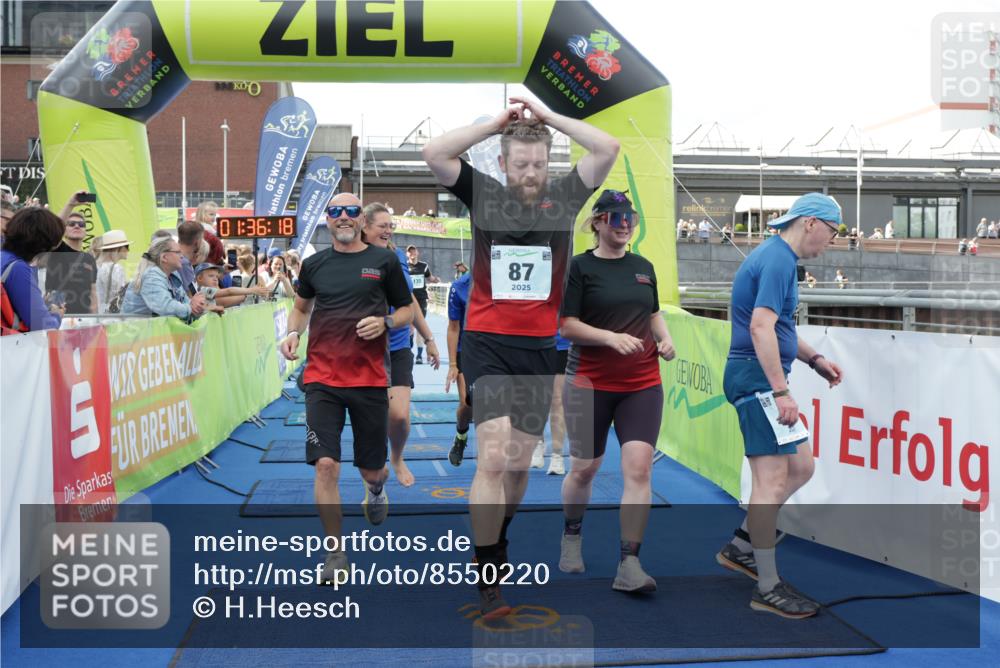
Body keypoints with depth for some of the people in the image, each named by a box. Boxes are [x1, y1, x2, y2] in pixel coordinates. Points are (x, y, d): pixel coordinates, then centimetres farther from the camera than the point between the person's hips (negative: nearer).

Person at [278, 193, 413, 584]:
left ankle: (376, 488, 49)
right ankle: (336, 555, 2)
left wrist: (384, 322, -11)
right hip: (321, 379, 1)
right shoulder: (314, 264, 9)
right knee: (325, 464, -10)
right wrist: (293, 333, 4)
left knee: (371, 467, 9)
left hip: (370, 379, -1)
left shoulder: (384, 261, 3)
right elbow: (301, 306, 24)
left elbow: (407, 310, 9)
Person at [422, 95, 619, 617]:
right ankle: (487, 580, -8)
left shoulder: (563, 197, 4)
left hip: (539, 349, 3)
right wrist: (496, 123, -7)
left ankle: (496, 542, 37)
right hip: (486, 344, -3)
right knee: (494, 456, -14)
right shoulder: (484, 196, 0)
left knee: (519, 464, 11)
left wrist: (548, 117, -2)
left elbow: (609, 149, -5)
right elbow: (433, 153, -11)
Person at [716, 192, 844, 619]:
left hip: (759, 379, 11)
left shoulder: (775, 257, 19)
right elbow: (760, 328, -24)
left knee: (801, 468, 13)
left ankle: (739, 548, 19)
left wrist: (814, 359, 23)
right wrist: (781, 391, -26)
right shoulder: (778, 260, -14)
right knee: (773, 478, -8)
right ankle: (767, 589, -1)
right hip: (756, 378, -11)